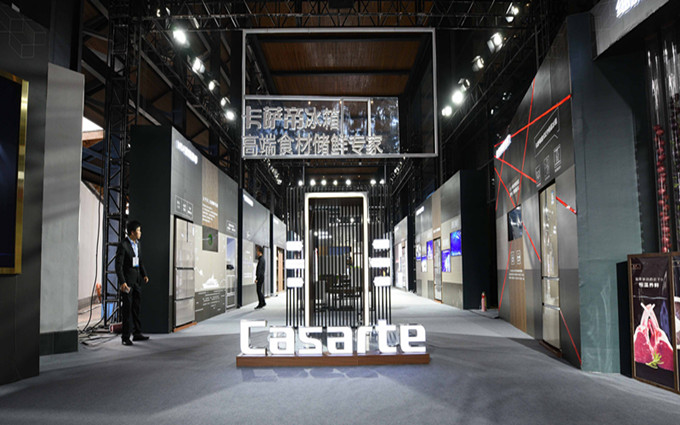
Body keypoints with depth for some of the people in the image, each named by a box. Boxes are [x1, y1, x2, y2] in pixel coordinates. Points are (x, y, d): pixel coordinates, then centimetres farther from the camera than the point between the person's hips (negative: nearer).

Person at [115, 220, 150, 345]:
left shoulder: (137, 244, 11)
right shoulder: (123, 245, -13)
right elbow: (118, 265, -16)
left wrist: (144, 274, 8)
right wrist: (122, 282, -22)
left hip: (137, 279, 8)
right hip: (127, 280, -8)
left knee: (137, 307, 12)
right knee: (127, 308, -3)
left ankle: (137, 333, 21)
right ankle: (125, 337, 3)